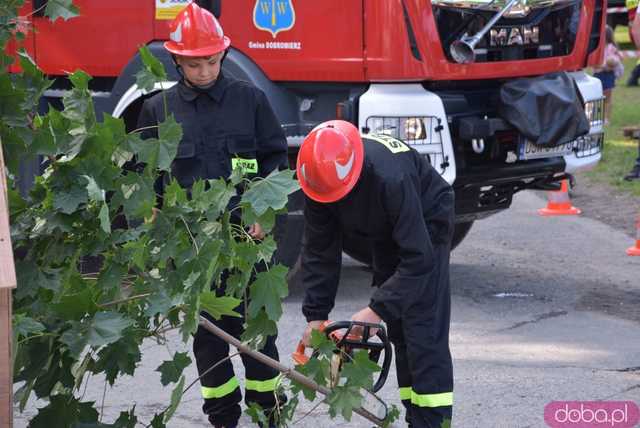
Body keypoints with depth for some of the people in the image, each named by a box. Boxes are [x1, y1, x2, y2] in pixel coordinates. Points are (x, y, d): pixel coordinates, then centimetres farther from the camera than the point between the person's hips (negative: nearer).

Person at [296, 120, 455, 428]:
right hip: (385, 231, 6)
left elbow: (418, 258, -38)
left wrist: (376, 311, -39)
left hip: (426, 226, -6)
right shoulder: (320, 176, -23)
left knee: (424, 333, -15)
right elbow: (319, 251, -13)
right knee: (397, 330, 6)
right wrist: (315, 315, -16)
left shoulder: (391, 177, -42)